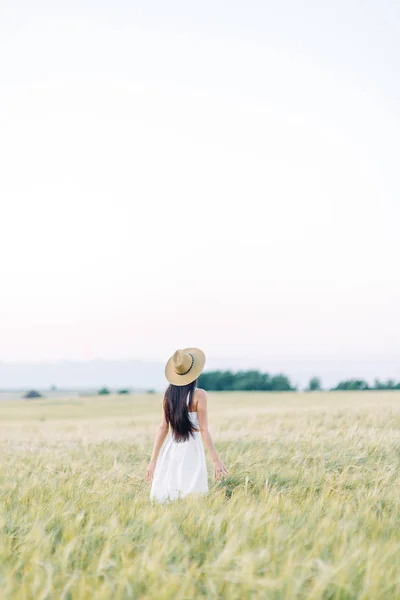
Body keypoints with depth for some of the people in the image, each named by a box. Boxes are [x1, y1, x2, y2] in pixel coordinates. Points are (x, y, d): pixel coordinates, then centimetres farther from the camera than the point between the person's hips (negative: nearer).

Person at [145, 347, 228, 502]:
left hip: (171, 449, 5)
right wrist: (216, 460, -8)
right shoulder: (199, 395, -9)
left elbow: (163, 428, 3)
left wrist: (153, 460, 6)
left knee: (166, 499, 8)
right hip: (191, 449, -5)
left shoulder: (169, 394, 4)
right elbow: (204, 430, -11)